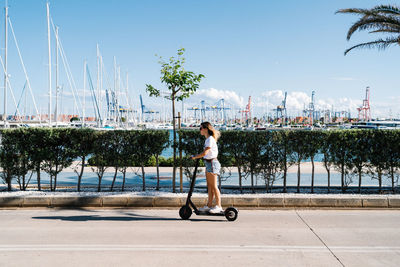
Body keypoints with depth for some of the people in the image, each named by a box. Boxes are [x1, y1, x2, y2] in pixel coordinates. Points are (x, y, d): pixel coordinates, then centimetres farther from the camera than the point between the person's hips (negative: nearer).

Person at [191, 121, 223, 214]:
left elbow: (205, 153, -20)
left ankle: (218, 206, 0)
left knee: (214, 186, -5)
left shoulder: (210, 139, -14)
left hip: (212, 163, -9)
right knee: (210, 186, 11)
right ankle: (209, 205, 15)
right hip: (209, 163, 9)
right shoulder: (208, 139, 16)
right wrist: (197, 156, 11)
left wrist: (195, 157, -10)